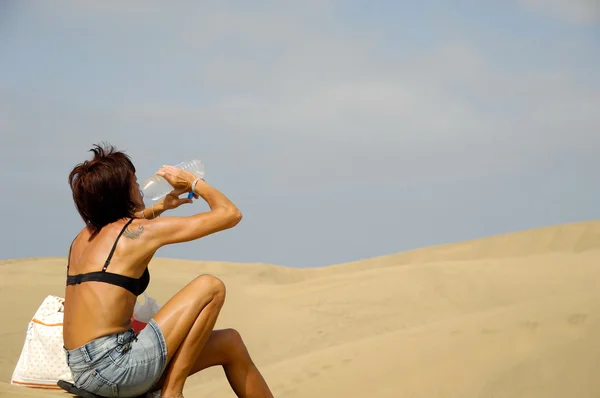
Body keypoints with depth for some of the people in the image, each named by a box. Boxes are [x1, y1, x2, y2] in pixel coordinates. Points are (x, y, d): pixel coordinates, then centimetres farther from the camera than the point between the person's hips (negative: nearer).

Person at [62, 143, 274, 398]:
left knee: (230, 343, 14)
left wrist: (160, 207, 37)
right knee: (211, 287, -6)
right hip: (112, 367, -9)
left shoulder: (85, 237, 16)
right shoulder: (140, 232, -7)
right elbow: (231, 214, -1)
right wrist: (194, 182, 14)